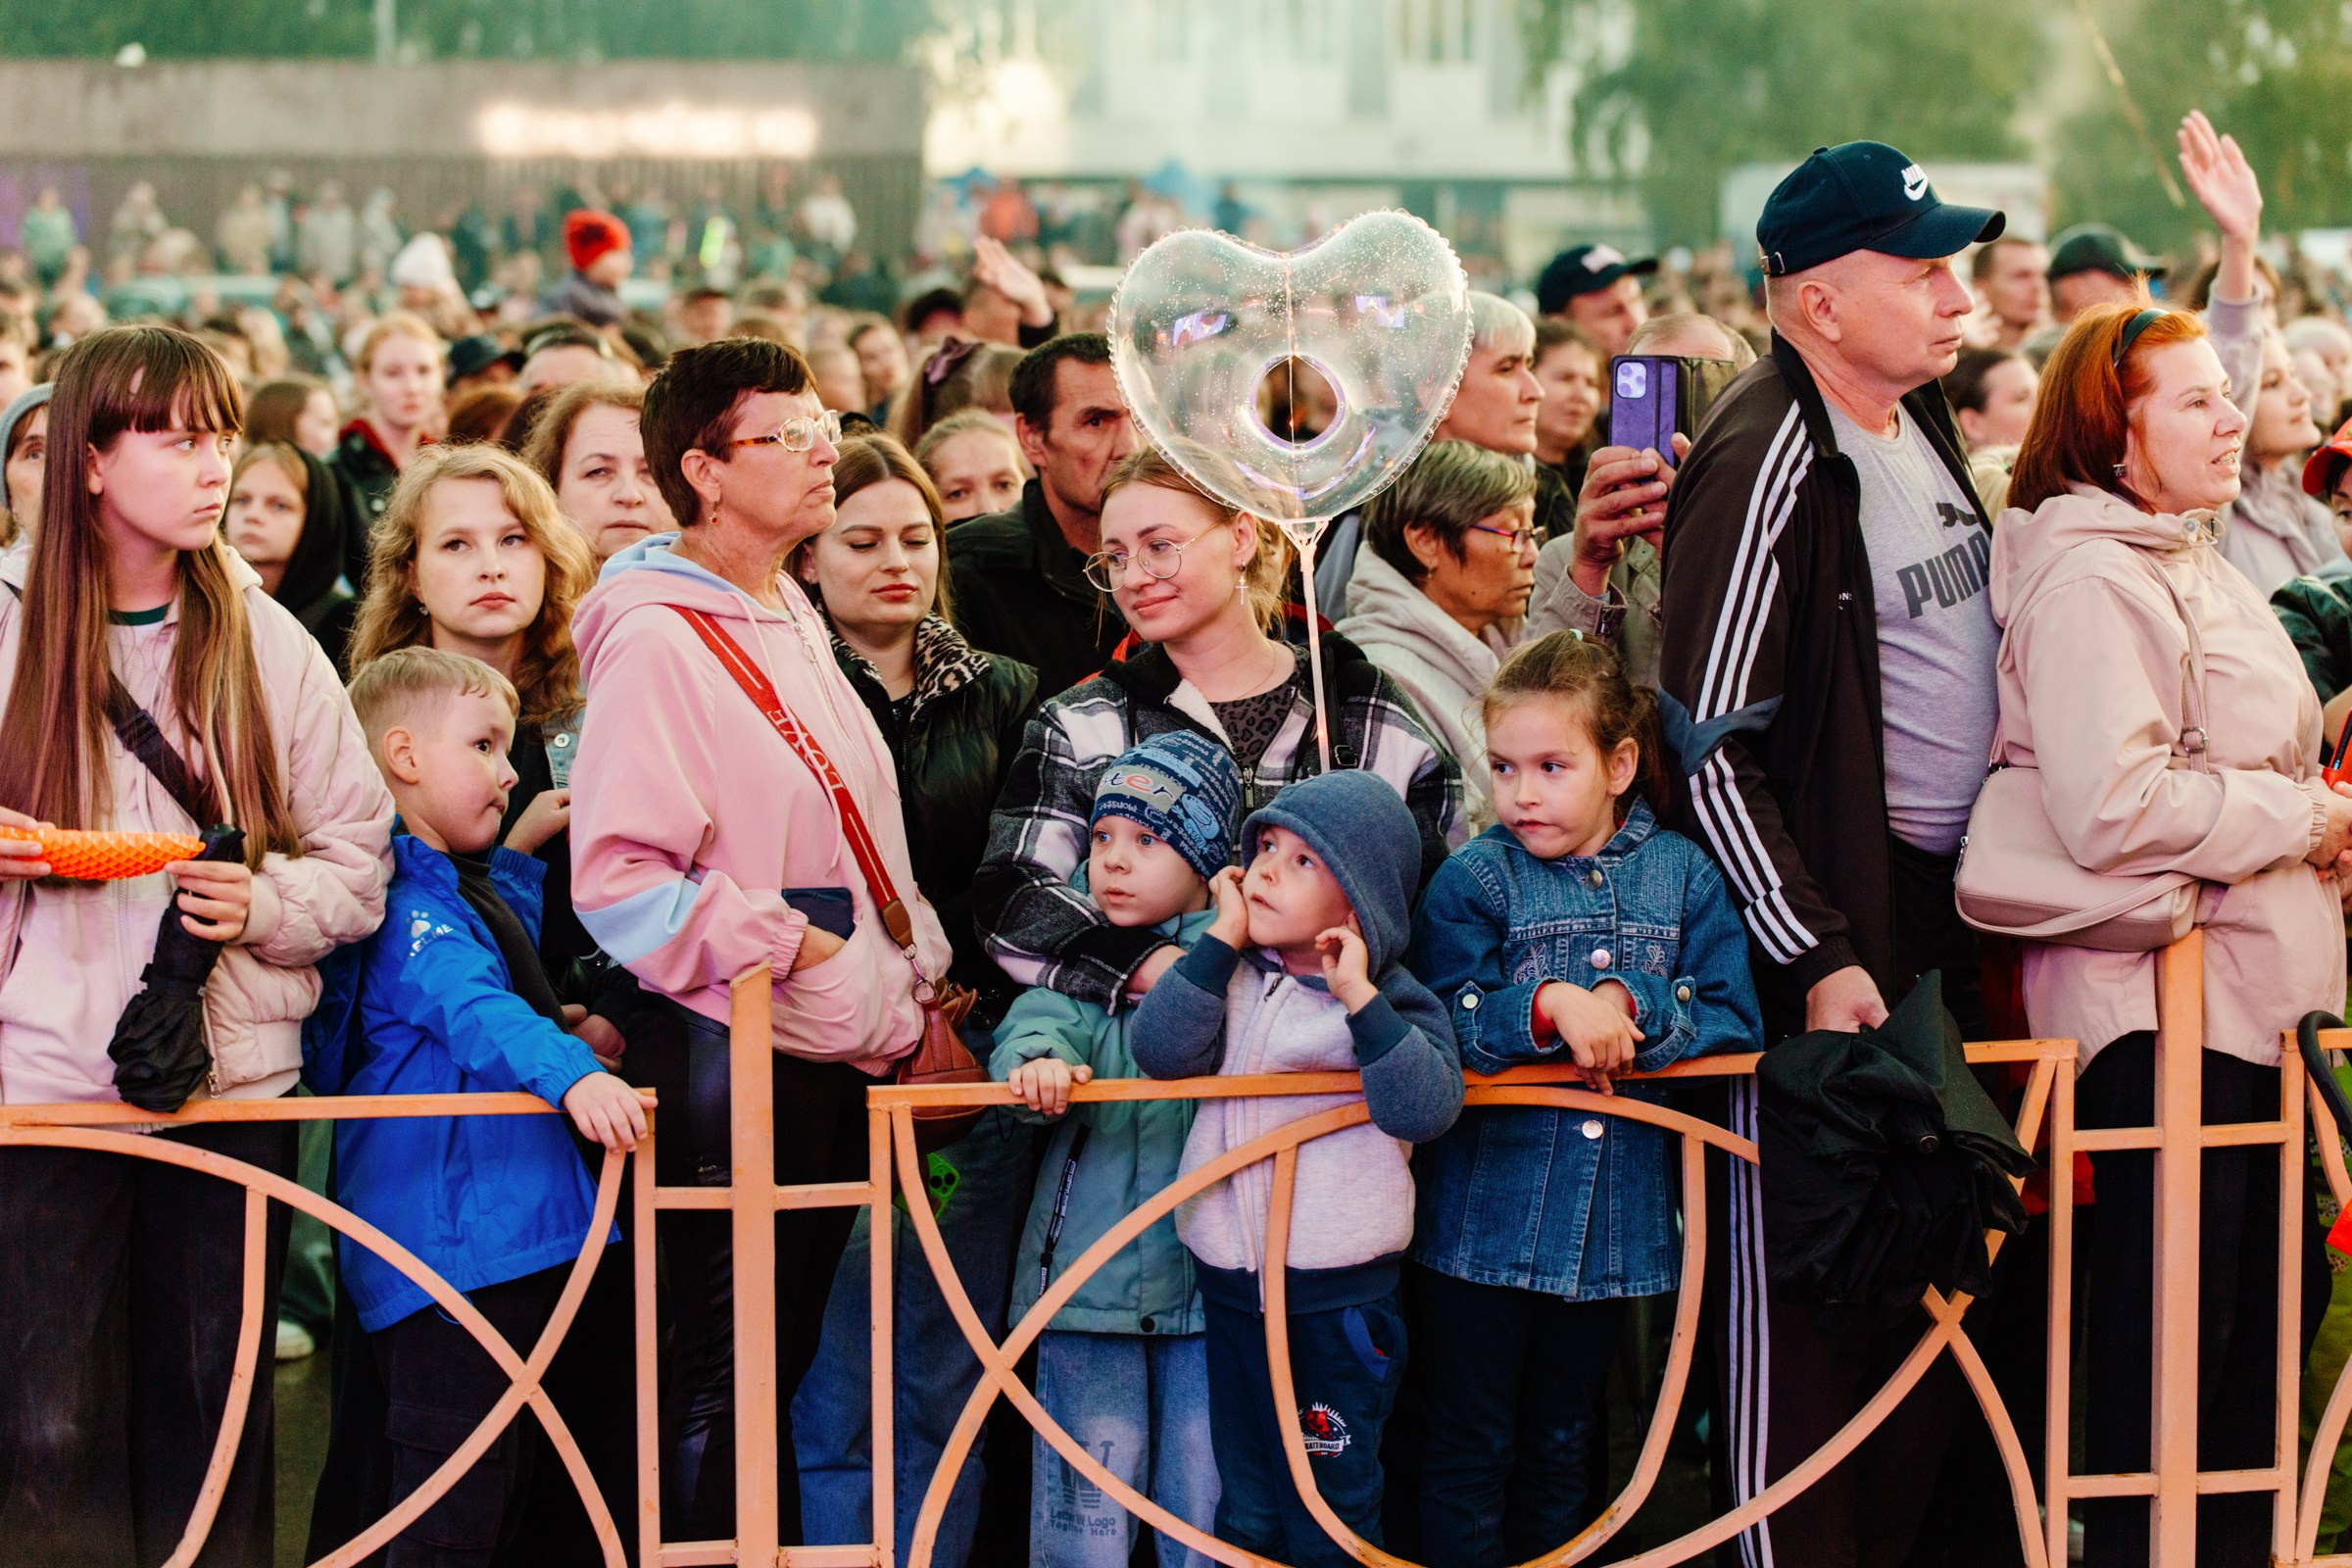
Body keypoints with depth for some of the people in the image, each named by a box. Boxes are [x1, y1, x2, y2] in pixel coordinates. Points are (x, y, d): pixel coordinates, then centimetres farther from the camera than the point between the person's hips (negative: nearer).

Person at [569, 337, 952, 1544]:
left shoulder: (791, 622, 14)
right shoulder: (657, 639, -14)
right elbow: (620, 879, -22)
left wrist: (914, 989, 14)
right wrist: (788, 949, -18)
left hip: (837, 1058, 8)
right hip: (731, 1060, -8)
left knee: (791, 1355, 14)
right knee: (722, 1375, -1)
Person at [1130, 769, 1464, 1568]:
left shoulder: (1392, 1000, -8)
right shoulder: (1234, 979, 5)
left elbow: (1425, 1108, -22)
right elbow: (1162, 1051, -10)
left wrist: (1360, 999, -27)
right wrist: (1220, 941, -13)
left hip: (1338, 1295, -5)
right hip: (1229, 1284, 5)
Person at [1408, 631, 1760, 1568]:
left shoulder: (1682, 876, 2)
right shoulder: (1473, 881, -5)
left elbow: (1736, 1025, -5)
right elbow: (1433, 1027, -15)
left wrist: (1633, 1011, -20)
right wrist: (1550, 1007, -27)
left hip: (1615, 1220, 3)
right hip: (1485, 1219, -2)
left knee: (1565, 1444, 17)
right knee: (1471, 1445, 3)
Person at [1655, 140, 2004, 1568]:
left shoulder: (1918, 417, 11)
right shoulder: (1768, 461, -17)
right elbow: (1713, 742, -19)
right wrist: (1818, 957, -20)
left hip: (1945, 914, 9)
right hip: (1832, 928, -9)